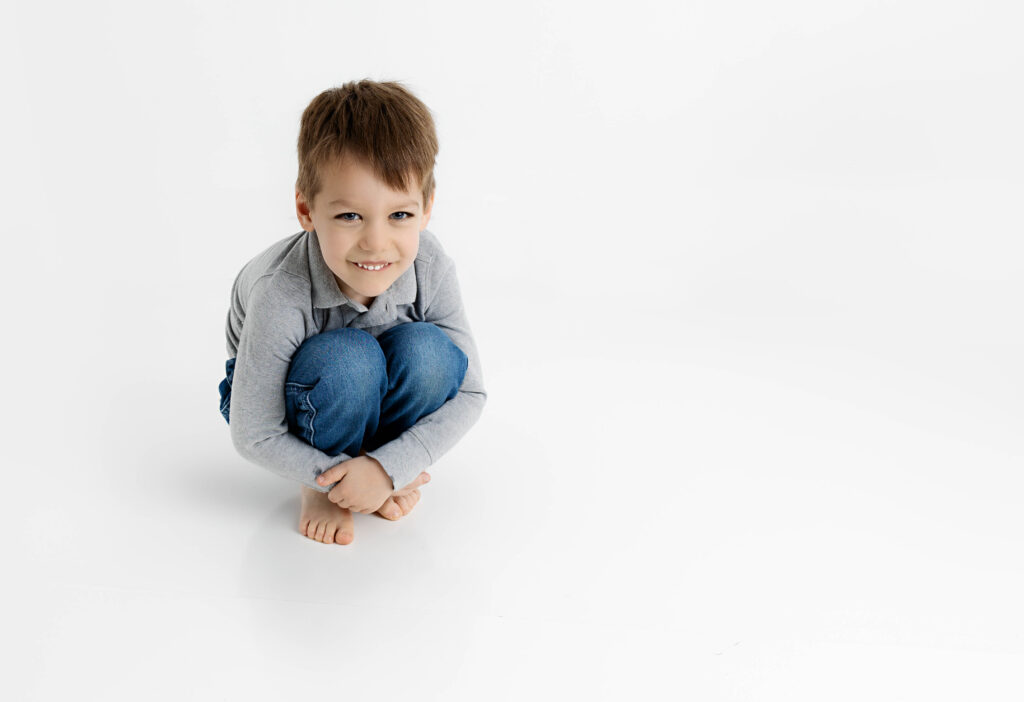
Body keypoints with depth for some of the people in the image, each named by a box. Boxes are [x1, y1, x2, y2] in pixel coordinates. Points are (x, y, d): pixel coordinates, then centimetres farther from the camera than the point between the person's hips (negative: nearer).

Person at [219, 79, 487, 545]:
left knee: (426, 350, -30)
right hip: (287, 397, -3)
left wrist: (389, 468, -29)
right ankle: (321, 487, -8)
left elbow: (469, 394, -18)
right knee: (349, 357, -36)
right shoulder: (279, 296, -36)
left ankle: (383, 453, -1)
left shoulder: (430, 268, -27)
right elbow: (253, 438, -24)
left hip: (372, 398, 3)